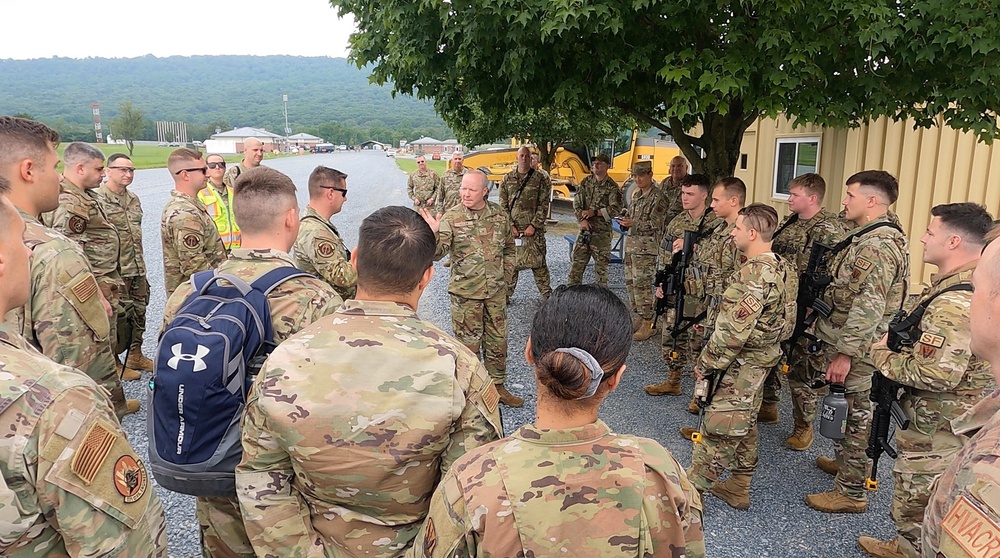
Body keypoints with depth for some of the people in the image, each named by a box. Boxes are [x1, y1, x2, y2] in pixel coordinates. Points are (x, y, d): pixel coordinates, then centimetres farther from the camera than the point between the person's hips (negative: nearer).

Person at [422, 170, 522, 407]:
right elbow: (438, 253, -20)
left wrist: (506, 274, 7)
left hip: (496, 291, 4)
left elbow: (509, 247, 15)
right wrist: (433, 234, -38)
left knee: (498, 341, 15)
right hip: (465, 292, -3)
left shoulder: (500, 215, -1)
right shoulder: (451, 217, -11)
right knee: (468, 343, 8)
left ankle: (498, 386, 33)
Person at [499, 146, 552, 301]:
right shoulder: (507, 179, 8)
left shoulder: (540, 179, 2)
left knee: (538, 262, 2)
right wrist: (510, 225, -5)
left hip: (533, 229, -2)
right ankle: (507, 293, 18)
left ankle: (547, 295, 12)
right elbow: (503, 205, 5)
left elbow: (544, 205, -2)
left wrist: (534, 225, -10)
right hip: (511, 229, 2)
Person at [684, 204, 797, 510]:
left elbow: (733, 332, -26)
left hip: (738, 366, -10)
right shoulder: (782, 268, 5)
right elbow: (784, 322, 13)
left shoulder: (752, 274, -26)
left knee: (717, 430, 1)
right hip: (761, 360, 10)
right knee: (744, 424, 20)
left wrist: (705, 363, -15)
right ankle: (738, 488, 33)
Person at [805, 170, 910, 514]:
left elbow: (867, 307, -27)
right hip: (844, 343, 10)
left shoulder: (878, 245, -23)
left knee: (852, 417, 1)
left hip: (855, 351, -10)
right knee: (847, 414, 23)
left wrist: (845, 353, -25)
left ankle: (851, 492, 14)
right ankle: (847, 463, 41)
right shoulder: (870, 237, 12)